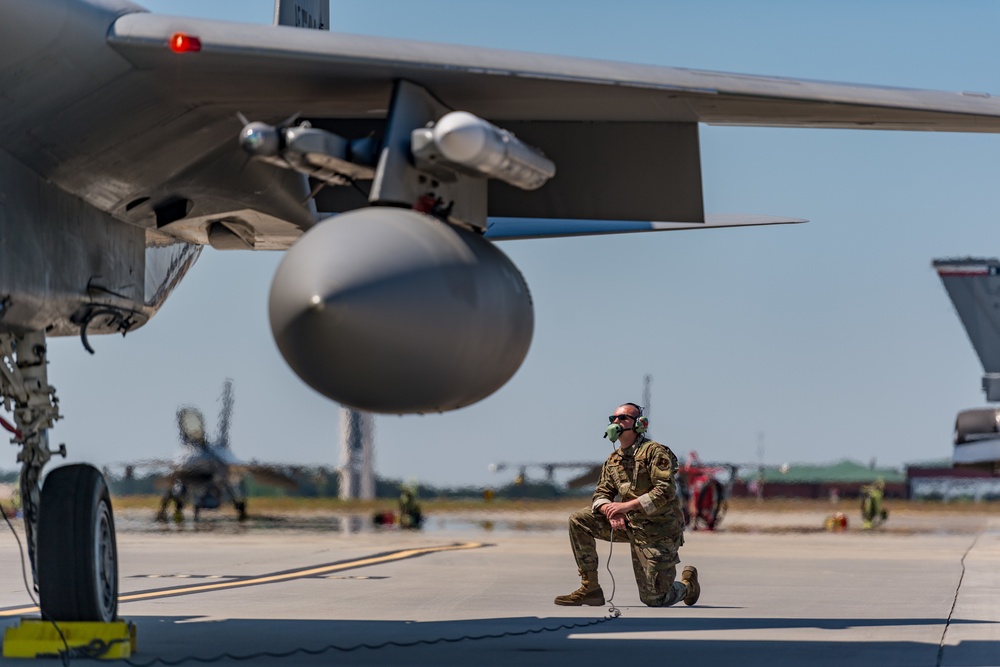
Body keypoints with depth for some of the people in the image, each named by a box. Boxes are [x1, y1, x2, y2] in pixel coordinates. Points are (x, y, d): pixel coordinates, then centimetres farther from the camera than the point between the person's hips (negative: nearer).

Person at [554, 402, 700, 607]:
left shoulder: (655, 451, -13)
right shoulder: (613, 460, 10)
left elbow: (667, 491, -22)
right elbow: (601, 494, 7)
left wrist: (627, 505, -25)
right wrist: (611, 511, -18)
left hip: (658, 531, -7)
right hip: (629, 524, 7)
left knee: (653, 599, -6)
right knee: (579, 521, -8)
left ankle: (688, 584, 29)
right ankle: (590, 588, -5)